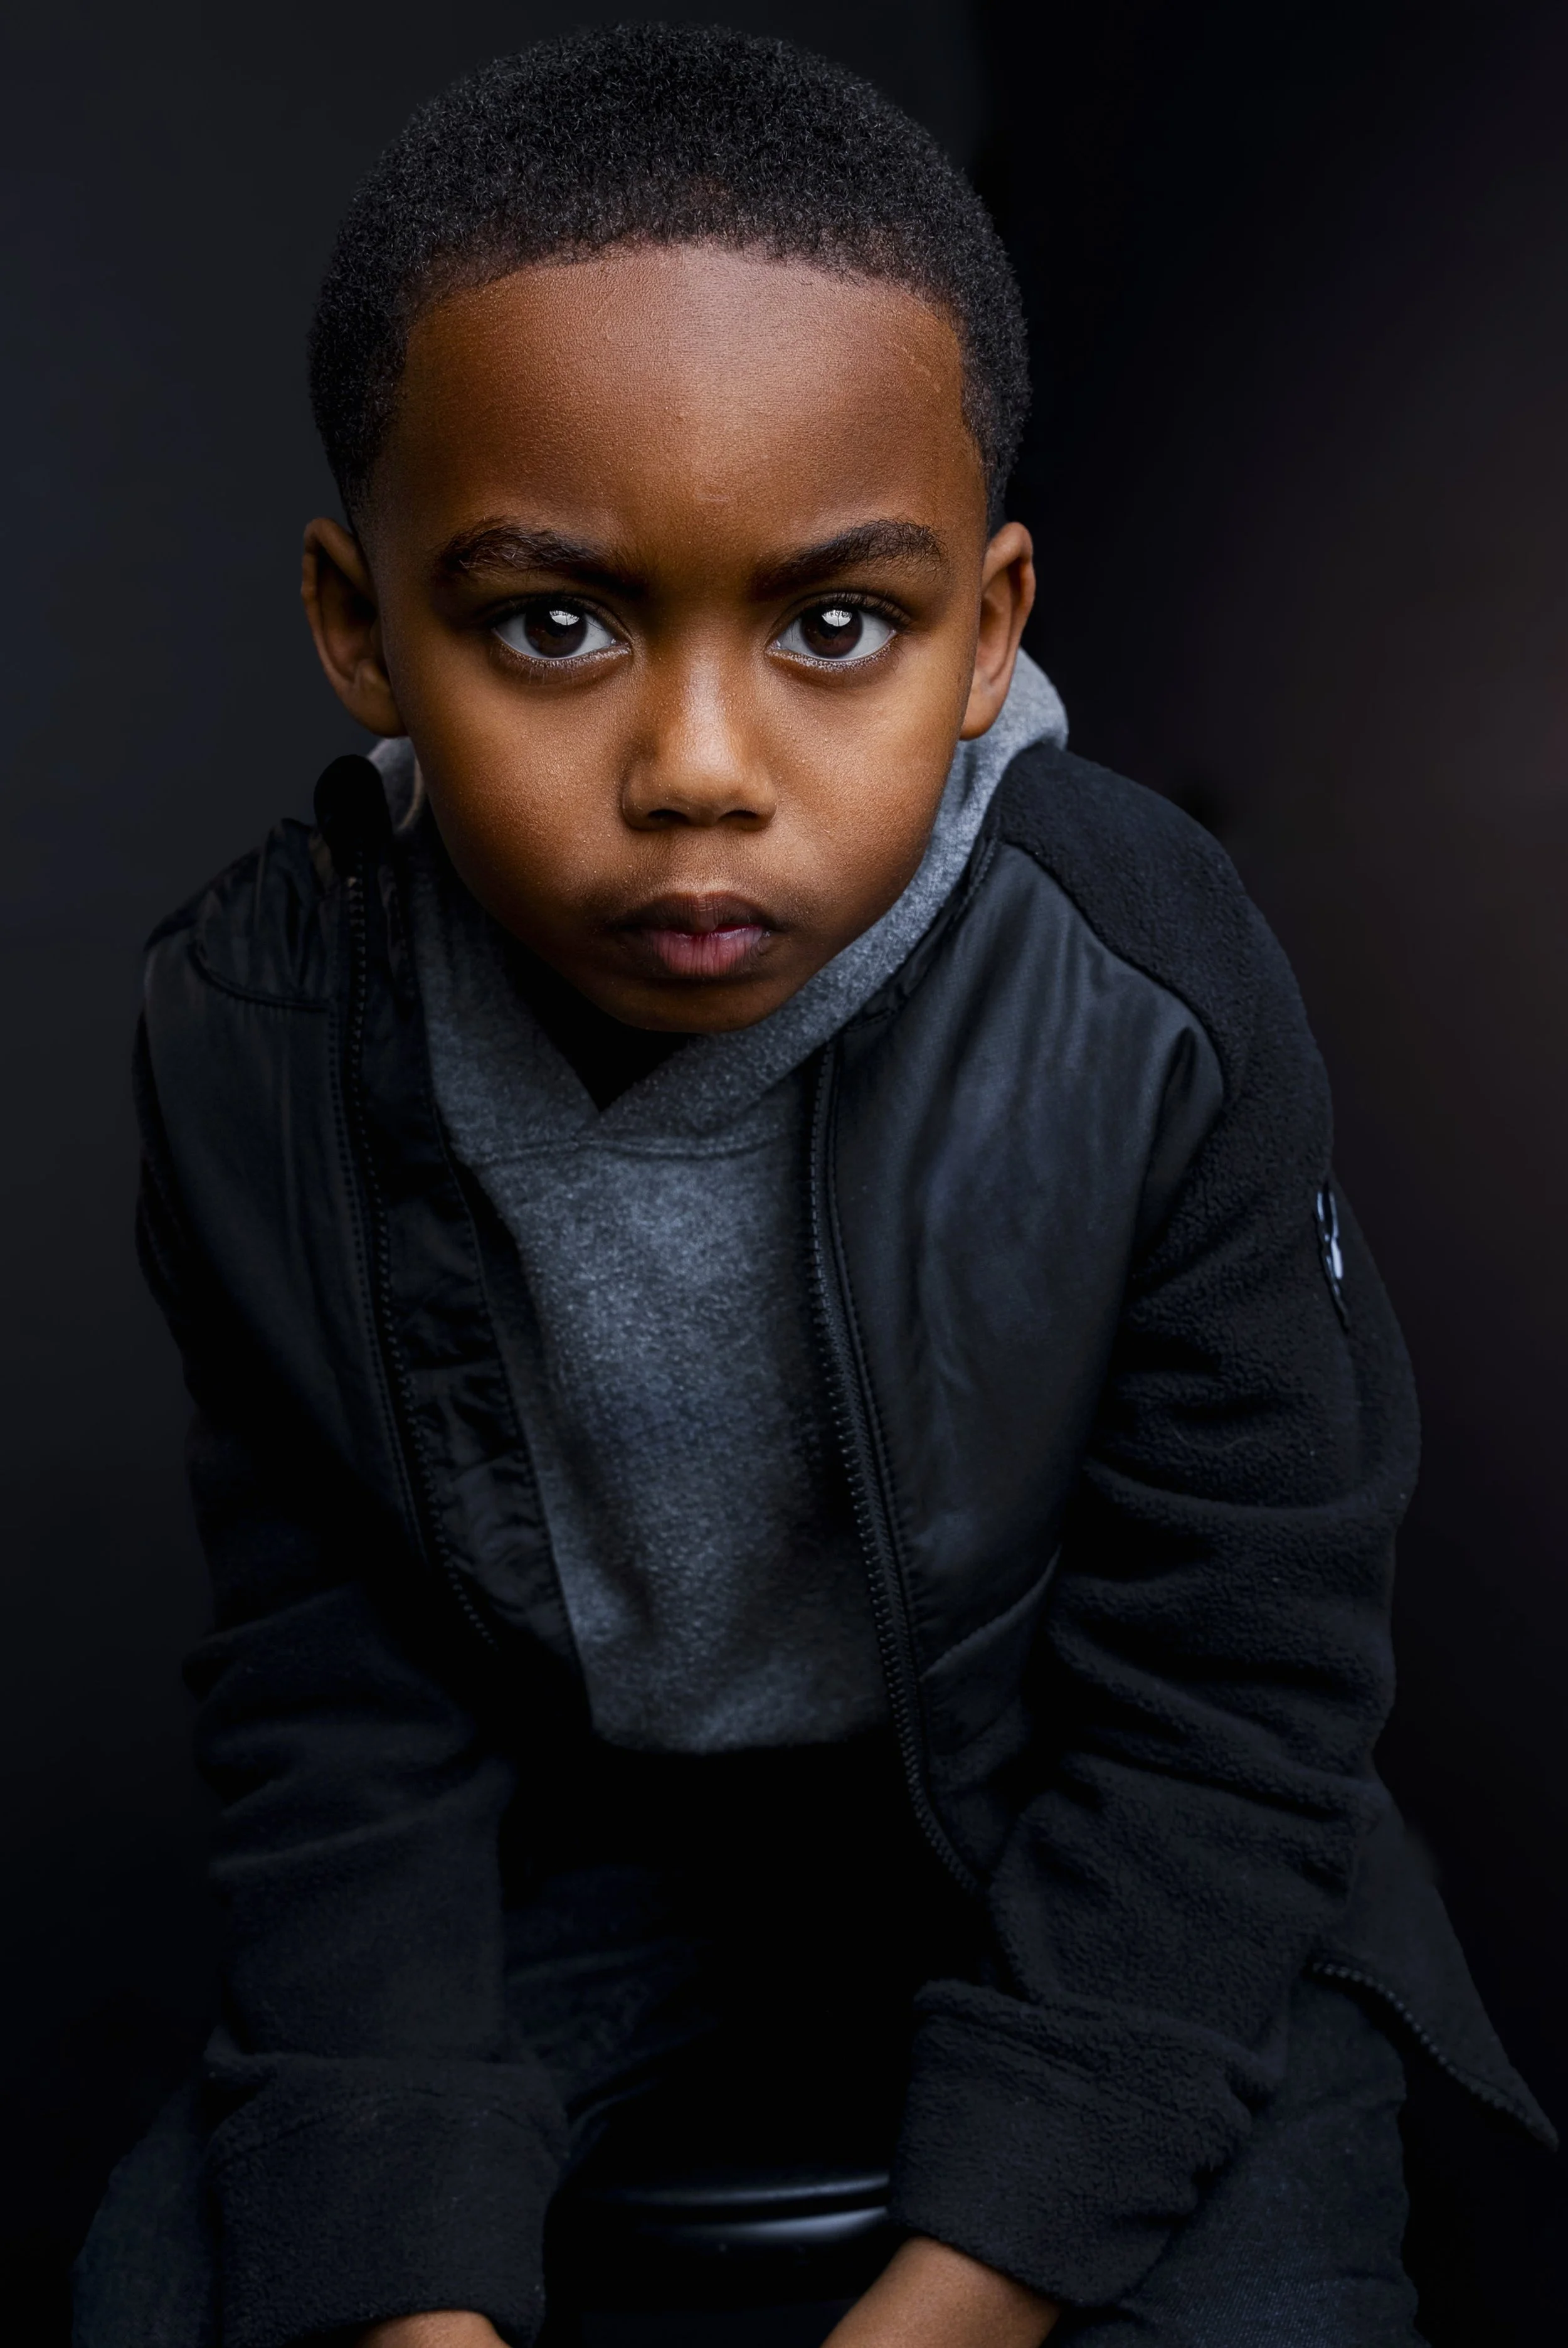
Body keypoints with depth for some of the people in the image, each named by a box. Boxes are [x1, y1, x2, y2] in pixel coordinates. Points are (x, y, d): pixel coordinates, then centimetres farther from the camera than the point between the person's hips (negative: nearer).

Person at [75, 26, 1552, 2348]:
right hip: (563, 1802, 2)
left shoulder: (1157, 1004, -25)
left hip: (1053, 1812, -1)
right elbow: (336, 1694, -10)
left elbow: (1223, 1699, -16)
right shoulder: (262, 1036, -18)